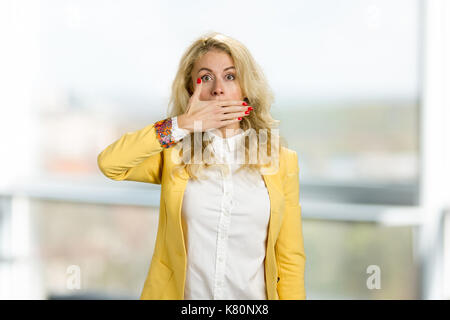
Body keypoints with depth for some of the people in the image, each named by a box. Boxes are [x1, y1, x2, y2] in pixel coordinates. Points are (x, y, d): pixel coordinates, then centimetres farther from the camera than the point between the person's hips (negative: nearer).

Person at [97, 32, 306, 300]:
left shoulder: (282, 161, -1)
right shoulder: (175, 154, -1)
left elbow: (291, 259, -1)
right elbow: (109, 163, -19)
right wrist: (184, 124, -18)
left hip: (251, 296, 0)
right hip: (178, 294, 0)